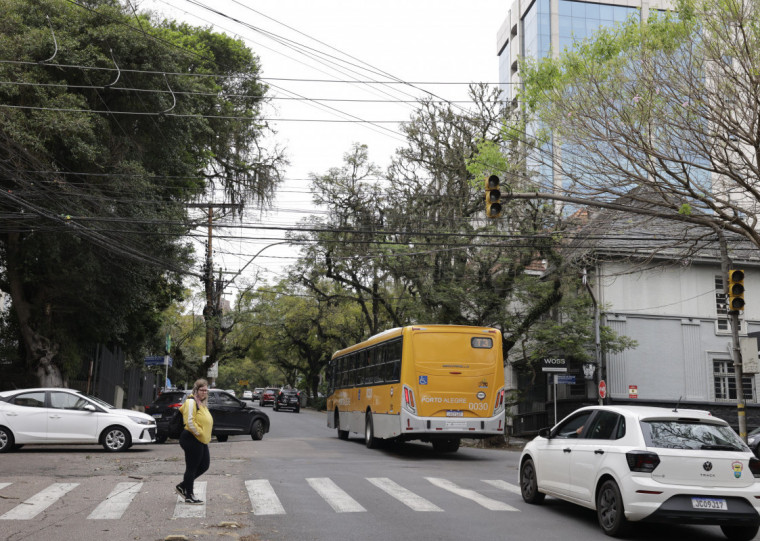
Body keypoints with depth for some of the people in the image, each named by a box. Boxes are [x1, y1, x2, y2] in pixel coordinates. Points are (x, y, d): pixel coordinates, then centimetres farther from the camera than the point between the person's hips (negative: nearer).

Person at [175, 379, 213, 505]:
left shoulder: (202, 403, 17)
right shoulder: (191, 402, -13)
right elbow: (190, 421, -21)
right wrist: (199, 432, -16)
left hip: (201, 441, 10)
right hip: (192, 440, -10)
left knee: (205, 465, 12)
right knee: (192, 468, -1)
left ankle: (182, 486, 24)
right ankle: (189, 496, 9)